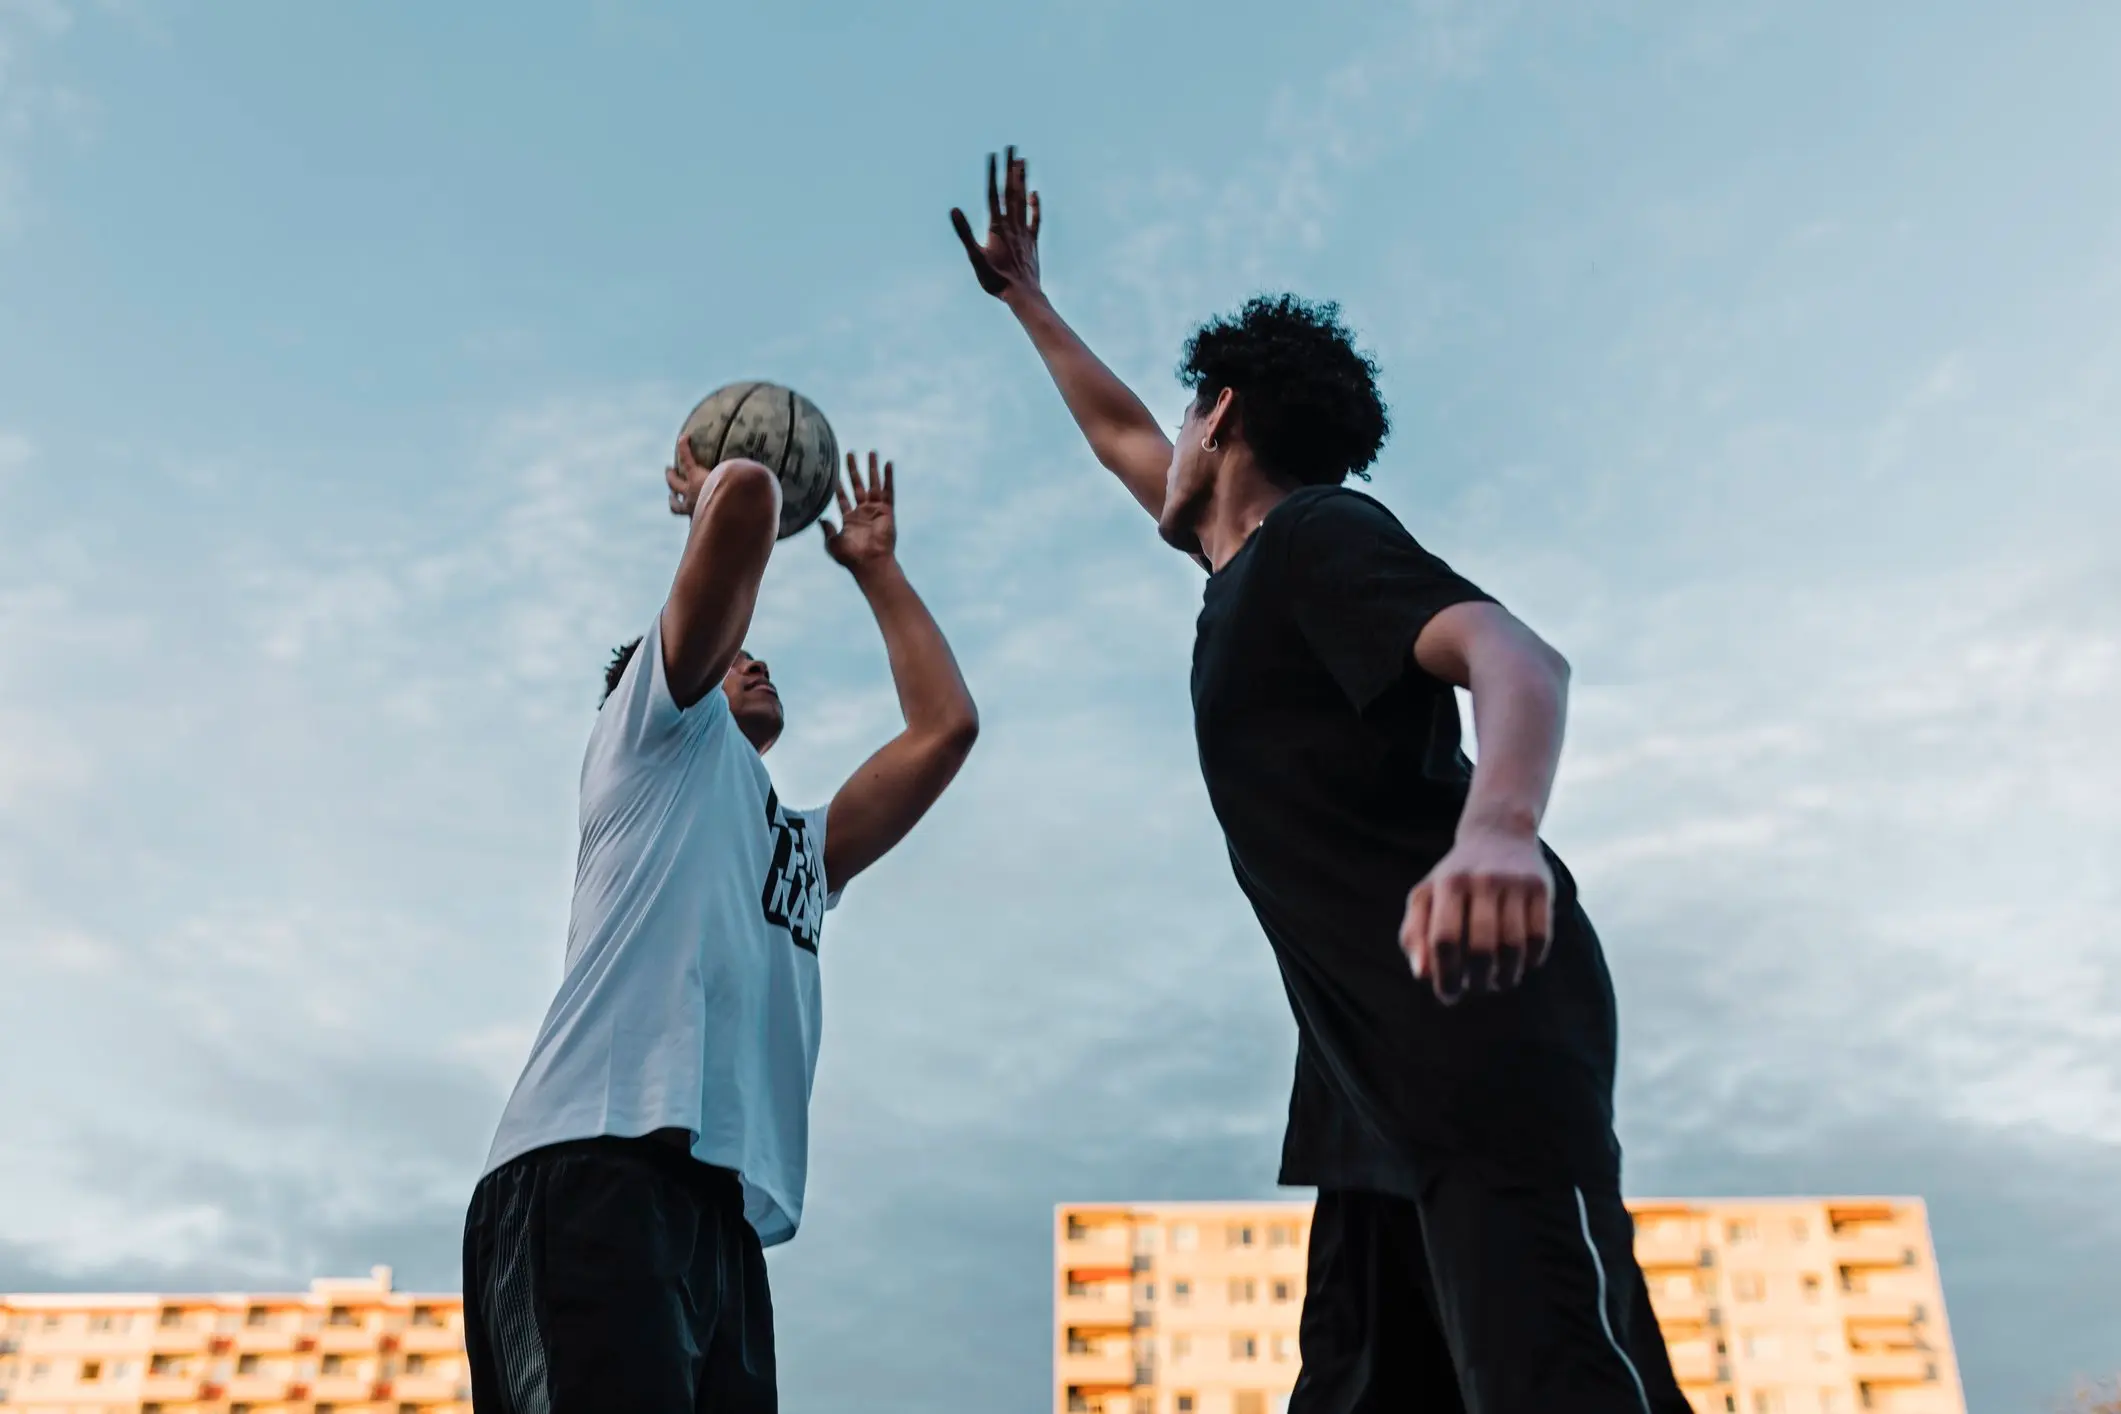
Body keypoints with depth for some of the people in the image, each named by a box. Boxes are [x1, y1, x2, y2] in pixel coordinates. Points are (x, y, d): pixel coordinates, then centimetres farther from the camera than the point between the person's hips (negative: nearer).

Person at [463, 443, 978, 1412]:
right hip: (597, 1176, -7)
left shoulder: (802, 849, 34)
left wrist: (874, 566, 41)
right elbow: (749, 493, 6)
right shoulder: (653, 732, 15)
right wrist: (705, 490, 30)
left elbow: (946, 725, 31)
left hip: (724, 1215, 8)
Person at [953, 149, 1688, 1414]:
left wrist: (1498, 827, -44)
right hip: (1380, 1064, 9)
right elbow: (1118, 434, 42)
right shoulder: (1254, 568, 24)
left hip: (1480, 1022, -9)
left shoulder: (1316, 531, -4)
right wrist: (1024, 297, 53)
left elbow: (1516, 655, -23)